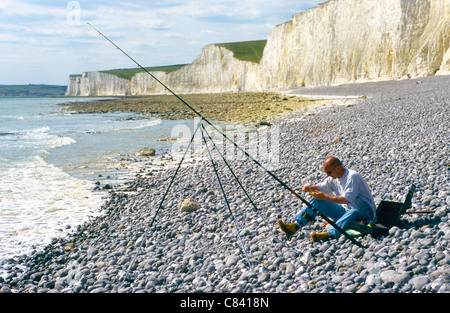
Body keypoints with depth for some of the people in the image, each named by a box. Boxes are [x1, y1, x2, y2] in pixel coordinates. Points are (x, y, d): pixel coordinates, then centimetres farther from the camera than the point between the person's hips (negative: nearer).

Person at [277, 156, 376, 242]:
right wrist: (309, 188, -8)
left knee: (353, 213, -42)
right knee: (318, 202, -5)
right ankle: (294, 227, -15)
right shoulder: (334, 178, 5)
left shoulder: (352, 177, -21)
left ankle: (329, 234, -63)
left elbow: (346, 200, -29)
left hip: (364, 213, -7)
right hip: (345, 210, 7)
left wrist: (325, 197, -24)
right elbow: (320, 187, 14)